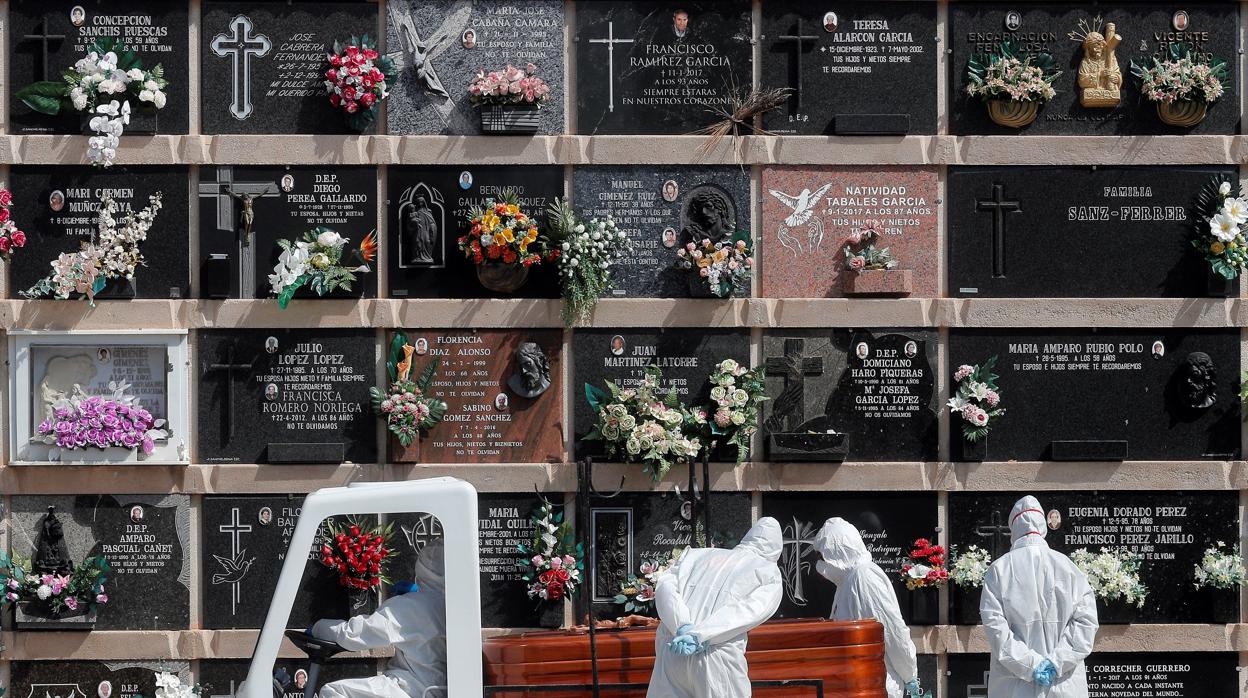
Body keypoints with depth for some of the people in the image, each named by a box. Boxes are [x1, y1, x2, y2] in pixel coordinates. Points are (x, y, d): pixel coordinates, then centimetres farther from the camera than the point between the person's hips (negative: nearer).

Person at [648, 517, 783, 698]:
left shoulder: (698, 554, 24)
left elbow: (664, 586, 7)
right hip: (719, 661, -3)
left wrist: (683, 628, -8)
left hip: (670, 651, 3)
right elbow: (750, 611, -6)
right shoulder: (770, 573, 13)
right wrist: (698, 636, -14)